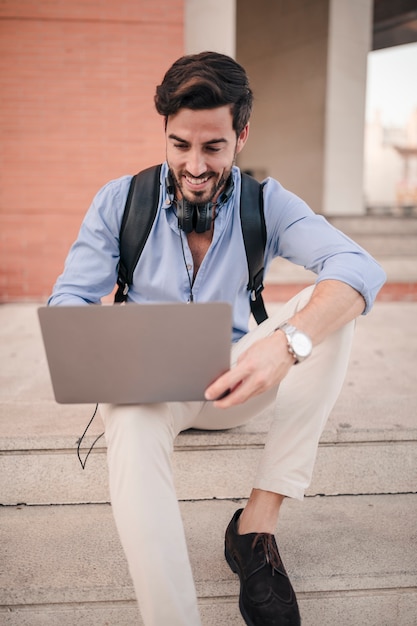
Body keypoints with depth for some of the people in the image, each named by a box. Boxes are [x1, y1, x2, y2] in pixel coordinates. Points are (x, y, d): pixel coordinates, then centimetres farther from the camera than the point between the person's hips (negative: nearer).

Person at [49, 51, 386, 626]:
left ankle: (258, 520, -25)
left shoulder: (266, 204, -4)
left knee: (332, 309, -23)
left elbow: (361, 267, -20)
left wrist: (289, 340, -42)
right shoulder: (120, 201, -2)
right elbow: (70, 297, -3)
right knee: (131, 421, -37)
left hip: (236, 380, 2)